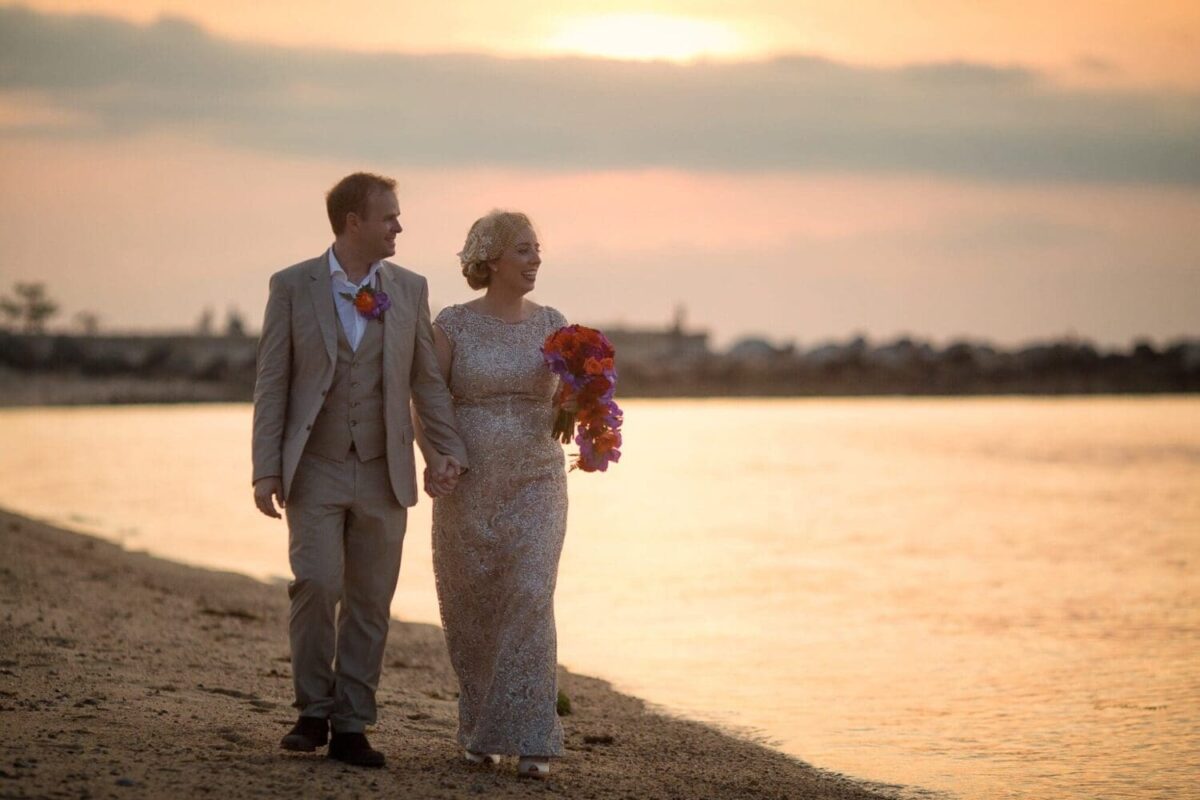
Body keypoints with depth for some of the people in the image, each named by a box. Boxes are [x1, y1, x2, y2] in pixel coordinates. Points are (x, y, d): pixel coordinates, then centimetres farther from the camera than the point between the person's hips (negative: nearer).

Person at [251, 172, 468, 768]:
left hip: (383, 473, 3)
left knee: (370, 601, 4)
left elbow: (427, 380, 8)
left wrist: (446, 449, -4)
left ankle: (350, 727, 11)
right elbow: (272, 383, -1)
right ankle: (313, 712, 4)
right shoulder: (292, 287, -1)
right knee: (316, 586, -14)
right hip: (315, 469, -3)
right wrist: (267, 470, -7)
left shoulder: (409, 289, 6)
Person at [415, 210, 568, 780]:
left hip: (535, 482, 0)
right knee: (472, 610, 7)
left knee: (529, 602, -15)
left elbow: (562, 408, 9)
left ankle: (530, 740, -14)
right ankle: (481, 725, 29)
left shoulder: (551, 324, 4)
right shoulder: (453, 325, -2)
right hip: (468, 487, 0)